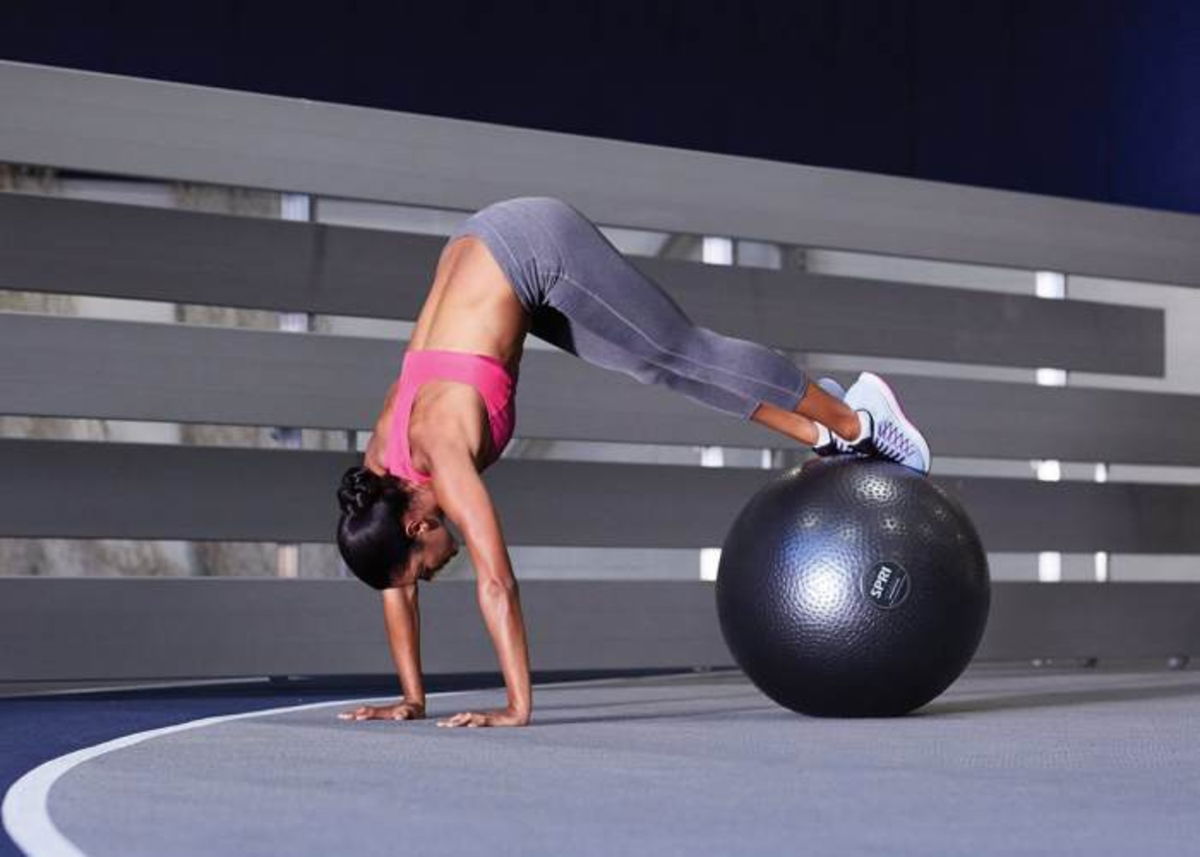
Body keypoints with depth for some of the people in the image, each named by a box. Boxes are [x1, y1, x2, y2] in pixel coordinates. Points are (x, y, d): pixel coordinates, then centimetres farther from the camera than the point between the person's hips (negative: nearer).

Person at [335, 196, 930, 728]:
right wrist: (411, 699, 2)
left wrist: (518, 708, -31)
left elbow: (496, 584, -31)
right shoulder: (381, 467, -8)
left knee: (684, 354, 3)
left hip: (535, 248, -5)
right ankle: (821, 434, 26)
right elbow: (396, 590, 3)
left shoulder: (439, 449, -28)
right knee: (661, 367, 13)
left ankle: (853, 417, 18)